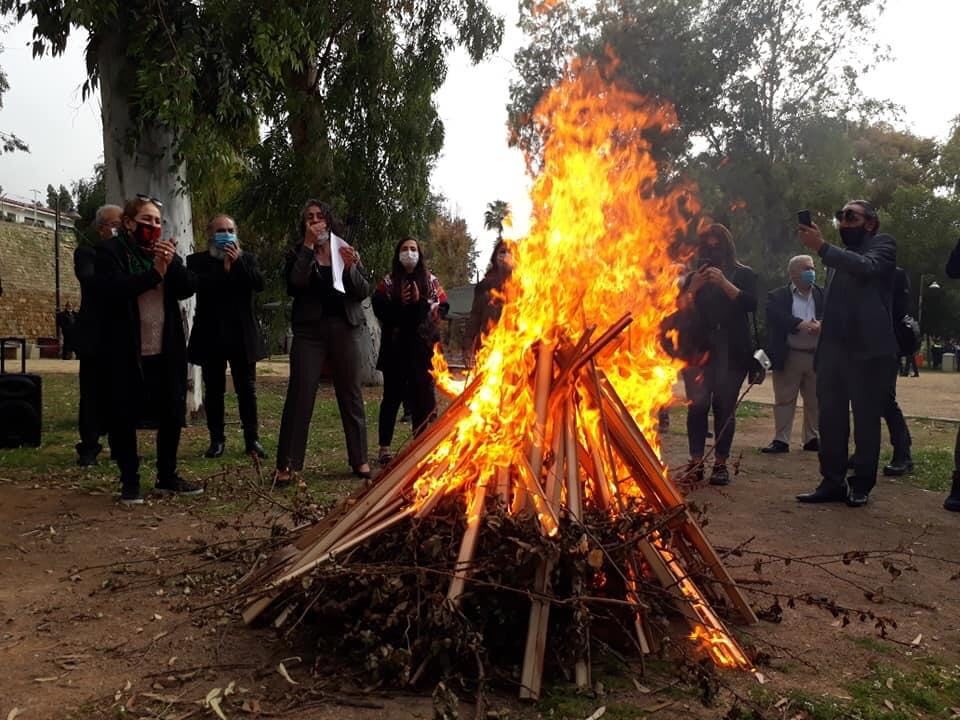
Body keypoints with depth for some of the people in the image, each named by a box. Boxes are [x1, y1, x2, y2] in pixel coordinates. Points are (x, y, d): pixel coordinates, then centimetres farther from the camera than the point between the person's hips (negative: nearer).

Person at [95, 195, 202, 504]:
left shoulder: (165, 251, 13)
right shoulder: (110, 250, -2)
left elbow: (188, 289, 1)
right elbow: (113, 288, -19)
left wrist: (172, 264, -15)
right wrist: (154, 273, -21)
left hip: (166, 350, 5)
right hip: (126, 351, -4)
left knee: (172, 413, 8)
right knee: (124, 416, 1)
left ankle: (167, 476, 21)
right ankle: (129, 481, 12)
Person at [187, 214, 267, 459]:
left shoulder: (247, 258, 10)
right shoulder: (197, 260, 5)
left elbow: (259, 284, -6)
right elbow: (197, 284, -15)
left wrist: (237, 262, -13)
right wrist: (224, 267, -14)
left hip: (242, 335, 1)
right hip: (211, 336, -1)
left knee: (247, 390, 4)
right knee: (213, 391, 5)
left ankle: (252, 439, 10)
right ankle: (217, 440, 14)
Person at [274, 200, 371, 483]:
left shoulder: (346, 251, 11)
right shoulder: (298, 253, 7)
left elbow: (364, 292, 4)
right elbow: (294, 284, -14)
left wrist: (351, 268, -13)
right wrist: (308, 245, -13)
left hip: (344, 329, 1)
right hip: (309, 330, -1)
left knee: (351, 396, 5)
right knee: (300, 396, -7)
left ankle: (360, 460, 15)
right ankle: (286, 464, -1)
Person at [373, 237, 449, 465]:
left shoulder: (430, 280, 11)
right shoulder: (388, 281, 8)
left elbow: (441, 308, 2)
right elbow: (379, 310, -2)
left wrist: (421, 303, -13)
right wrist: (400, 304, -16)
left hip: (424, 346, 1)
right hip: (395, 346, -1)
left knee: (423, 395, 2)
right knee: (392, 395, 2)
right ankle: (384, 448, 10)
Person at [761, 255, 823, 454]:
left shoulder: (823, 295, 10)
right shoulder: (777, 296, -1)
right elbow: (776, 319, -17)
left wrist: (820, 324, -20)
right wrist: (800, 324, -27)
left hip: (817, 356, 3)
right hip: (788, 356, -3)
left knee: (815, 401, 10)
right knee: (784, 400, 2)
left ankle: (812, 439, 21)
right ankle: (781, 440, 7)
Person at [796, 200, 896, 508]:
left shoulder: (882, 244, 3)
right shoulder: (839, 255, 21)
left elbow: (867, 267, -20)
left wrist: (822, 247, -27)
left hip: (868, 350, -6)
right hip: (833, 349, 6)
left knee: (866, 419, 1)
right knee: (830, 419, 3)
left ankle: (861, 484, 9)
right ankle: (833, 482, 9)